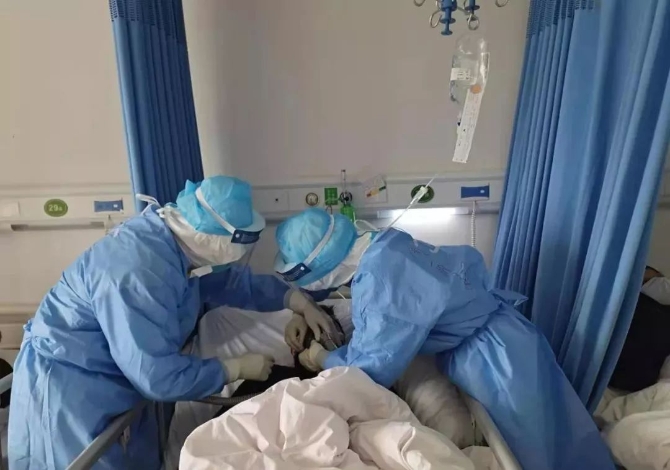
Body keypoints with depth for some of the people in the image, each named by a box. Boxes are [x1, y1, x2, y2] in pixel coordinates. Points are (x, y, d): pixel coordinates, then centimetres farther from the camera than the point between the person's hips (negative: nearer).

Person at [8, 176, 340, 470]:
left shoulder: (179, 240, -8)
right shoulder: (138, 273, -36)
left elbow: (237, 280, 5)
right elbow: (159, 377, -32)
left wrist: (300, 303, -3)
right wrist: (239, 368, -21)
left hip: (116, 376, 9)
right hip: (68, 387, -8)